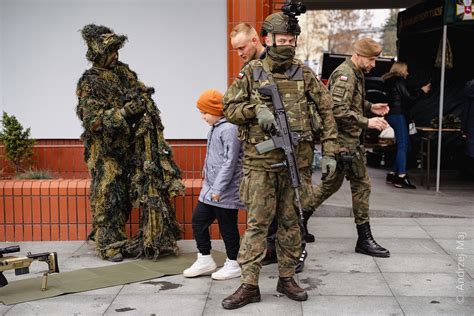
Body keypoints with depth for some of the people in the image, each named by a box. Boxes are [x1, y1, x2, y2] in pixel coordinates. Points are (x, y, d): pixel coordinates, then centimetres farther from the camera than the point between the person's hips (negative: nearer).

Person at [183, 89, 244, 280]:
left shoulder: (229, 129, -17)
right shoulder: (215, 128, 13)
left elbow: (230, 162, -22)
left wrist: (218, 189, -21)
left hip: (224, 192, -10)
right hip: (210, 188, 10)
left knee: (227, 227, 2)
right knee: (198, 220, 11)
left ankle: (233, 265, 16)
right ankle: (205, 260, 23)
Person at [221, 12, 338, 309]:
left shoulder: (304, 74, 4)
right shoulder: (251, 72, 2)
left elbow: (327, 111, 7)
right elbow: (230, 108, 4)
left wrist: (330, 152, 1)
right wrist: (256, 109, -16)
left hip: (297, 160, 2)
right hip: (260, 160, -1)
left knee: (291, 221, 10)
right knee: (257, 222, 1)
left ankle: (287, 278, 23)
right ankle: (249, 285, 7)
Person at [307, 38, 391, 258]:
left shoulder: (355, 74, 16)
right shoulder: (345, 75, -17)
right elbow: (338, 110, -27)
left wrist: (370, 107, 12)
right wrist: (367, 122, -26)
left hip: (345, 140, 11)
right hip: (345, 141, -11)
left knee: (332, 183, 17)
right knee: (361, 185, -3)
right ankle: (364, 239, 7)